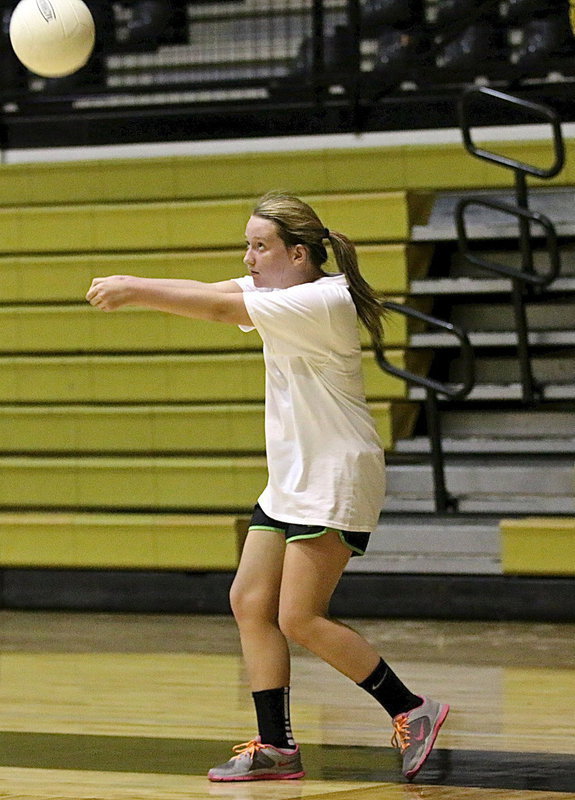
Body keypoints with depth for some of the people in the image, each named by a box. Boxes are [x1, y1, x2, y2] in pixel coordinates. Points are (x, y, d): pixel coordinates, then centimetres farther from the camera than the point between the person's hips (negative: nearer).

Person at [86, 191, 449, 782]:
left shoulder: (320, 301, -19)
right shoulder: (281, 294, 10)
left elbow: (219, 308, -24)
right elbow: (211, 294, 3)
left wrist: (135, 290, -23)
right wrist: (135, 289, -13)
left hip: (335, 484, -10)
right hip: (290, 483, 10)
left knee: (299, 620, -11)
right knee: (249, 603, 3)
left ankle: (412, 711, 0)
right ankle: (276, 748, 6)